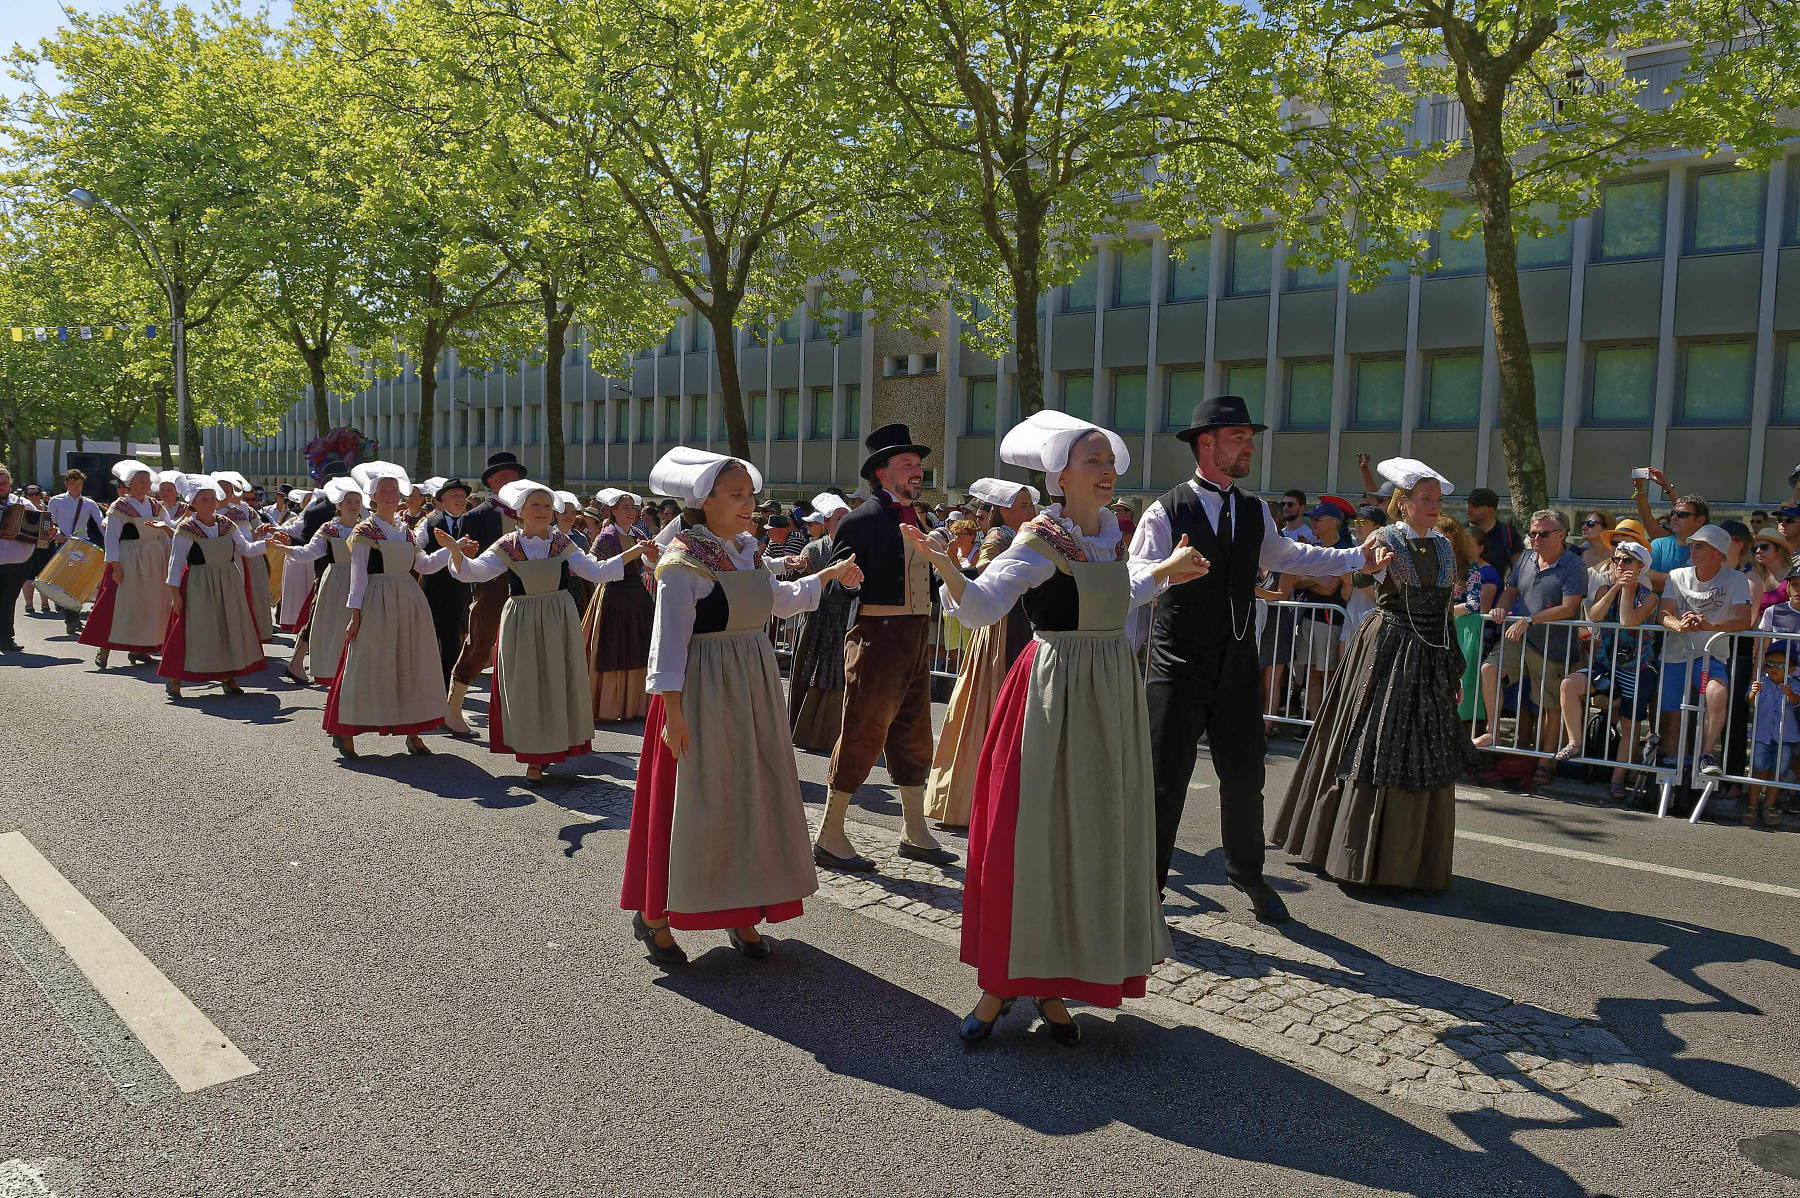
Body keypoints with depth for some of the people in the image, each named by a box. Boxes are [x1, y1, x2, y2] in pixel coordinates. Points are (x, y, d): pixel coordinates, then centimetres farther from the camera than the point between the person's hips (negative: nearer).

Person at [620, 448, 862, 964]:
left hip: (754, 689, 8)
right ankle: (652, 916, 15)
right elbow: (670, 638, -17)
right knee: (692, 802, -1)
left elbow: (777, 600, 27)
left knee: (752, 798, 11)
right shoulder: (683, 562, -14)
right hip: (702, 693, -8)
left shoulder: (746, 551, 10)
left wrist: (827, 575, 23)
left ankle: (739, 912, 24)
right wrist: (672, 711, -20)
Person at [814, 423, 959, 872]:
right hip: (879, 634, -8)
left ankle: (914, 832, 26)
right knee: (862, 734, -3)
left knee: (913, 735, 14)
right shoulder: (862, 520, -10)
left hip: (916, 636, 8)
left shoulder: (918, 521, 15)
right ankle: (829, 837, 8)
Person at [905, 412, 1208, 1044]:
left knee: (1093, 838, 9)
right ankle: (1000, 985, 11)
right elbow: (982, 604, -25)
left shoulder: (1110, 530, 9)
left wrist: (1167, 570, 32)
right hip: (1056, 694, -7)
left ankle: (1053, 987, 21)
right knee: (1029, 837, -4)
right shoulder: (1041, 539, -12)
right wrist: (946, 568, -42)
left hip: (1113, 695, 7)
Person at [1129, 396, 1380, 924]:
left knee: (1245, 779, 16)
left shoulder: (1255, 513, 9)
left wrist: (1358, 558, 29)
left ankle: (1247, 874, 39)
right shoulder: (1165, 513, -10)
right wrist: (1125, 659, -30)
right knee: (1164, 784, 0)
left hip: (1238, 669, 5)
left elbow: (1284, 555, 28)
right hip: (1178, 670, -5)